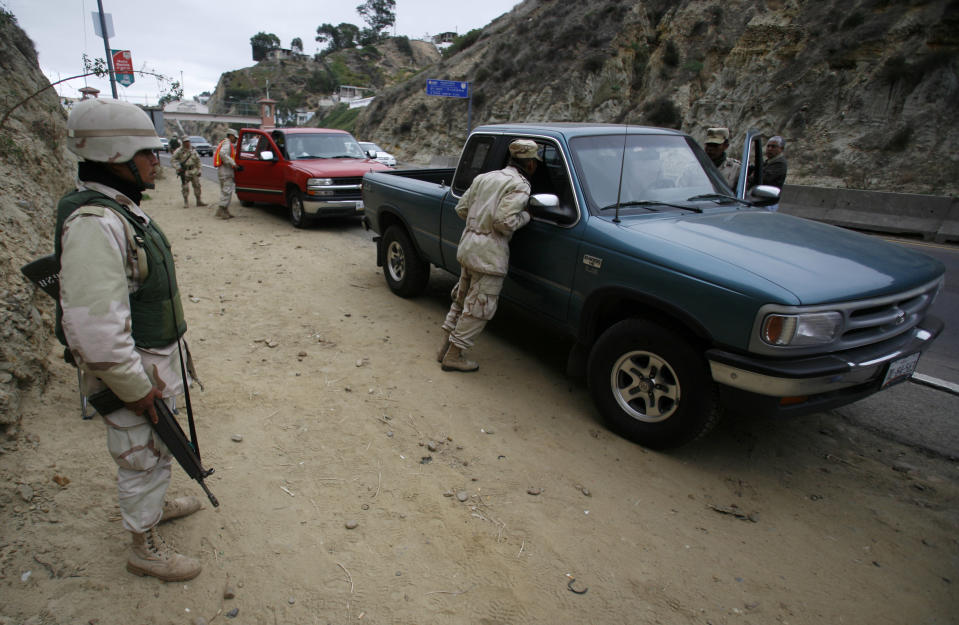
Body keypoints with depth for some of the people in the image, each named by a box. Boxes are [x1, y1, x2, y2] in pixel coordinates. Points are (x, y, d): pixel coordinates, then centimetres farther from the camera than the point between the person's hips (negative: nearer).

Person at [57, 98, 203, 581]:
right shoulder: (94, 223, -28)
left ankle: (155, 505, 51)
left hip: (153, 359, 10)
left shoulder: (121, 207, 6)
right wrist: (135, 387, -23)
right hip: (131, 369, -9)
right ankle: (145, 548, 30)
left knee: (156, 449, 28)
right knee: (142, 459, 9)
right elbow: (95, 325, -32)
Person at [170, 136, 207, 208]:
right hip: (184, 172, -3)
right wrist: (178, 167, -13)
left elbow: (198, 160, 14)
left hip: (193, 171, 4)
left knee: (197, 186, 4)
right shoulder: (179, 150, -5)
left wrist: (198, 170, 10)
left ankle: (199, 201, 12)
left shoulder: (193, 150, 7)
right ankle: (186, 202, 7)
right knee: (185, 188, -1)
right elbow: (172, 159, -4)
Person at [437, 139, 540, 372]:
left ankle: (446, 347, 28)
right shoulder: (520, 185, -9)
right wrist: (525, 215, -3)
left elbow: (461, 208, 14)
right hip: (489, 254, -9)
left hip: (467, 246, 9)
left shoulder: (484, 177, 15)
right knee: (479, 308, 2)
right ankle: (453, 356, 8)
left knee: (462, 298, 21)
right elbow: (504, 222, -20)